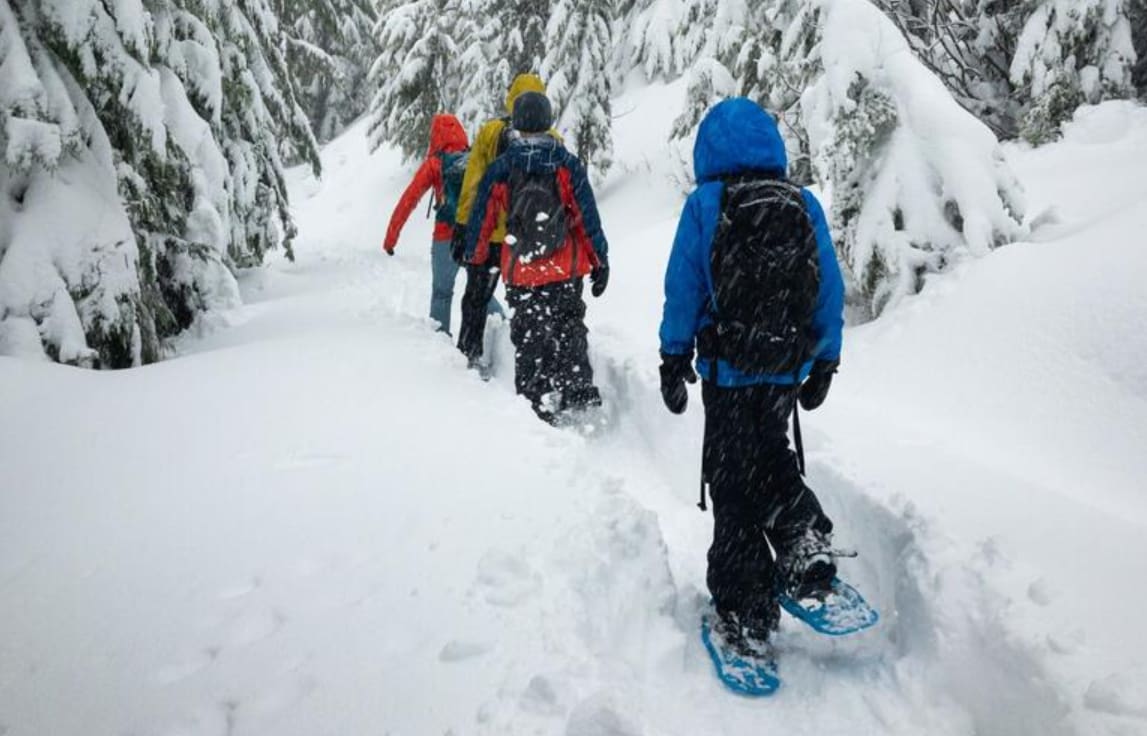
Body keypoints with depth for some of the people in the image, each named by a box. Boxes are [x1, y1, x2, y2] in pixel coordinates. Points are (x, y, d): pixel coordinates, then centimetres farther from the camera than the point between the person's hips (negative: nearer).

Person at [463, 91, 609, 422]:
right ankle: (578, 388, 5)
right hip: (566, 271, 0)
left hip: (520, 274, 0)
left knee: (528, 339, 11)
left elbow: (481, 219, 5)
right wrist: (600, 262, 2)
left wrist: (475, 257, 21)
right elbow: (588, 216, -5)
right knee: (570, 329, 17)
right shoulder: (567, 164, -5)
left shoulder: (499, 170, -2)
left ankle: (536, 404, 12)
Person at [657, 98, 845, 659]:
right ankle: (806, 544, 7)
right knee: (768, 455, 28)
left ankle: (746, 616, 12)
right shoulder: (806, 205, 2)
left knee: (731, 482, 6)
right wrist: (825, 363, 15)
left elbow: (683, 289, -6)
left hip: (728, 370, -3)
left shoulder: (705, 204, -7)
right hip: (789, 368, 4)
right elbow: (831, 292, 5)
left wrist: (673, 360, 4)